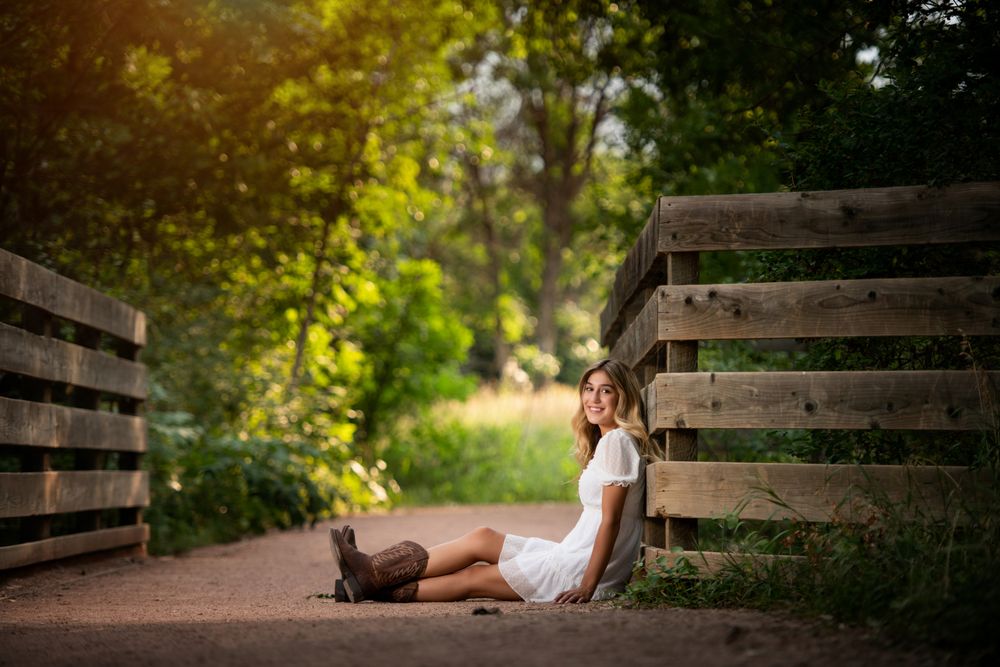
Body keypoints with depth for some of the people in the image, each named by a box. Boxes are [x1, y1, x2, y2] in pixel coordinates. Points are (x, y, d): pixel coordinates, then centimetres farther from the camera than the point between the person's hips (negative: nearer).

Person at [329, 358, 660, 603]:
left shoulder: (617, 440, -14)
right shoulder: (601, 442, 16)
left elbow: (610, 520, -19)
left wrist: (588, 586, -21)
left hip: (588, 568, -9)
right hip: (574, 553, 9)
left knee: (473, 577, -6)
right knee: (482, 537, 2)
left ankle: (376, 582, -1)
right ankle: (373, 574, 0)